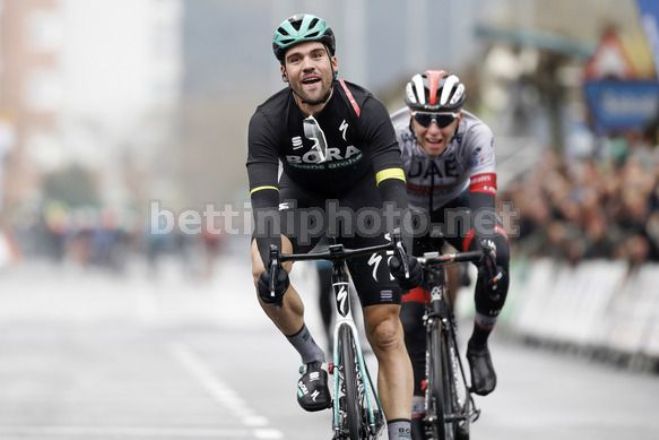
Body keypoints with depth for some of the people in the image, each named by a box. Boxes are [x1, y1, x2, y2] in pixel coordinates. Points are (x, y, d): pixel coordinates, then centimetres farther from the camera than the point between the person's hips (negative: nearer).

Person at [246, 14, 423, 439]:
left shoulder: (365, 108, -28)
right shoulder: (269, 119, -24)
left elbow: (392, 183, -36)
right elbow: (264, 194, -33)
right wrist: (269, 259, -51)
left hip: (362, 201, -1)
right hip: (302, 199, 1)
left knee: (387, 333, -9)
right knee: (266, 275, -31)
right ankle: (314, 360, -8)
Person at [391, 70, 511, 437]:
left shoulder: (476, 135, -32)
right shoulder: (391, 136, -33)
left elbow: (484, 197, -43)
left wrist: (487, 243, -62)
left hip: (456, 207, 0)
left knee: (497, 253, -33)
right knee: (409, 318, -10)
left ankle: (479, 346, -12)